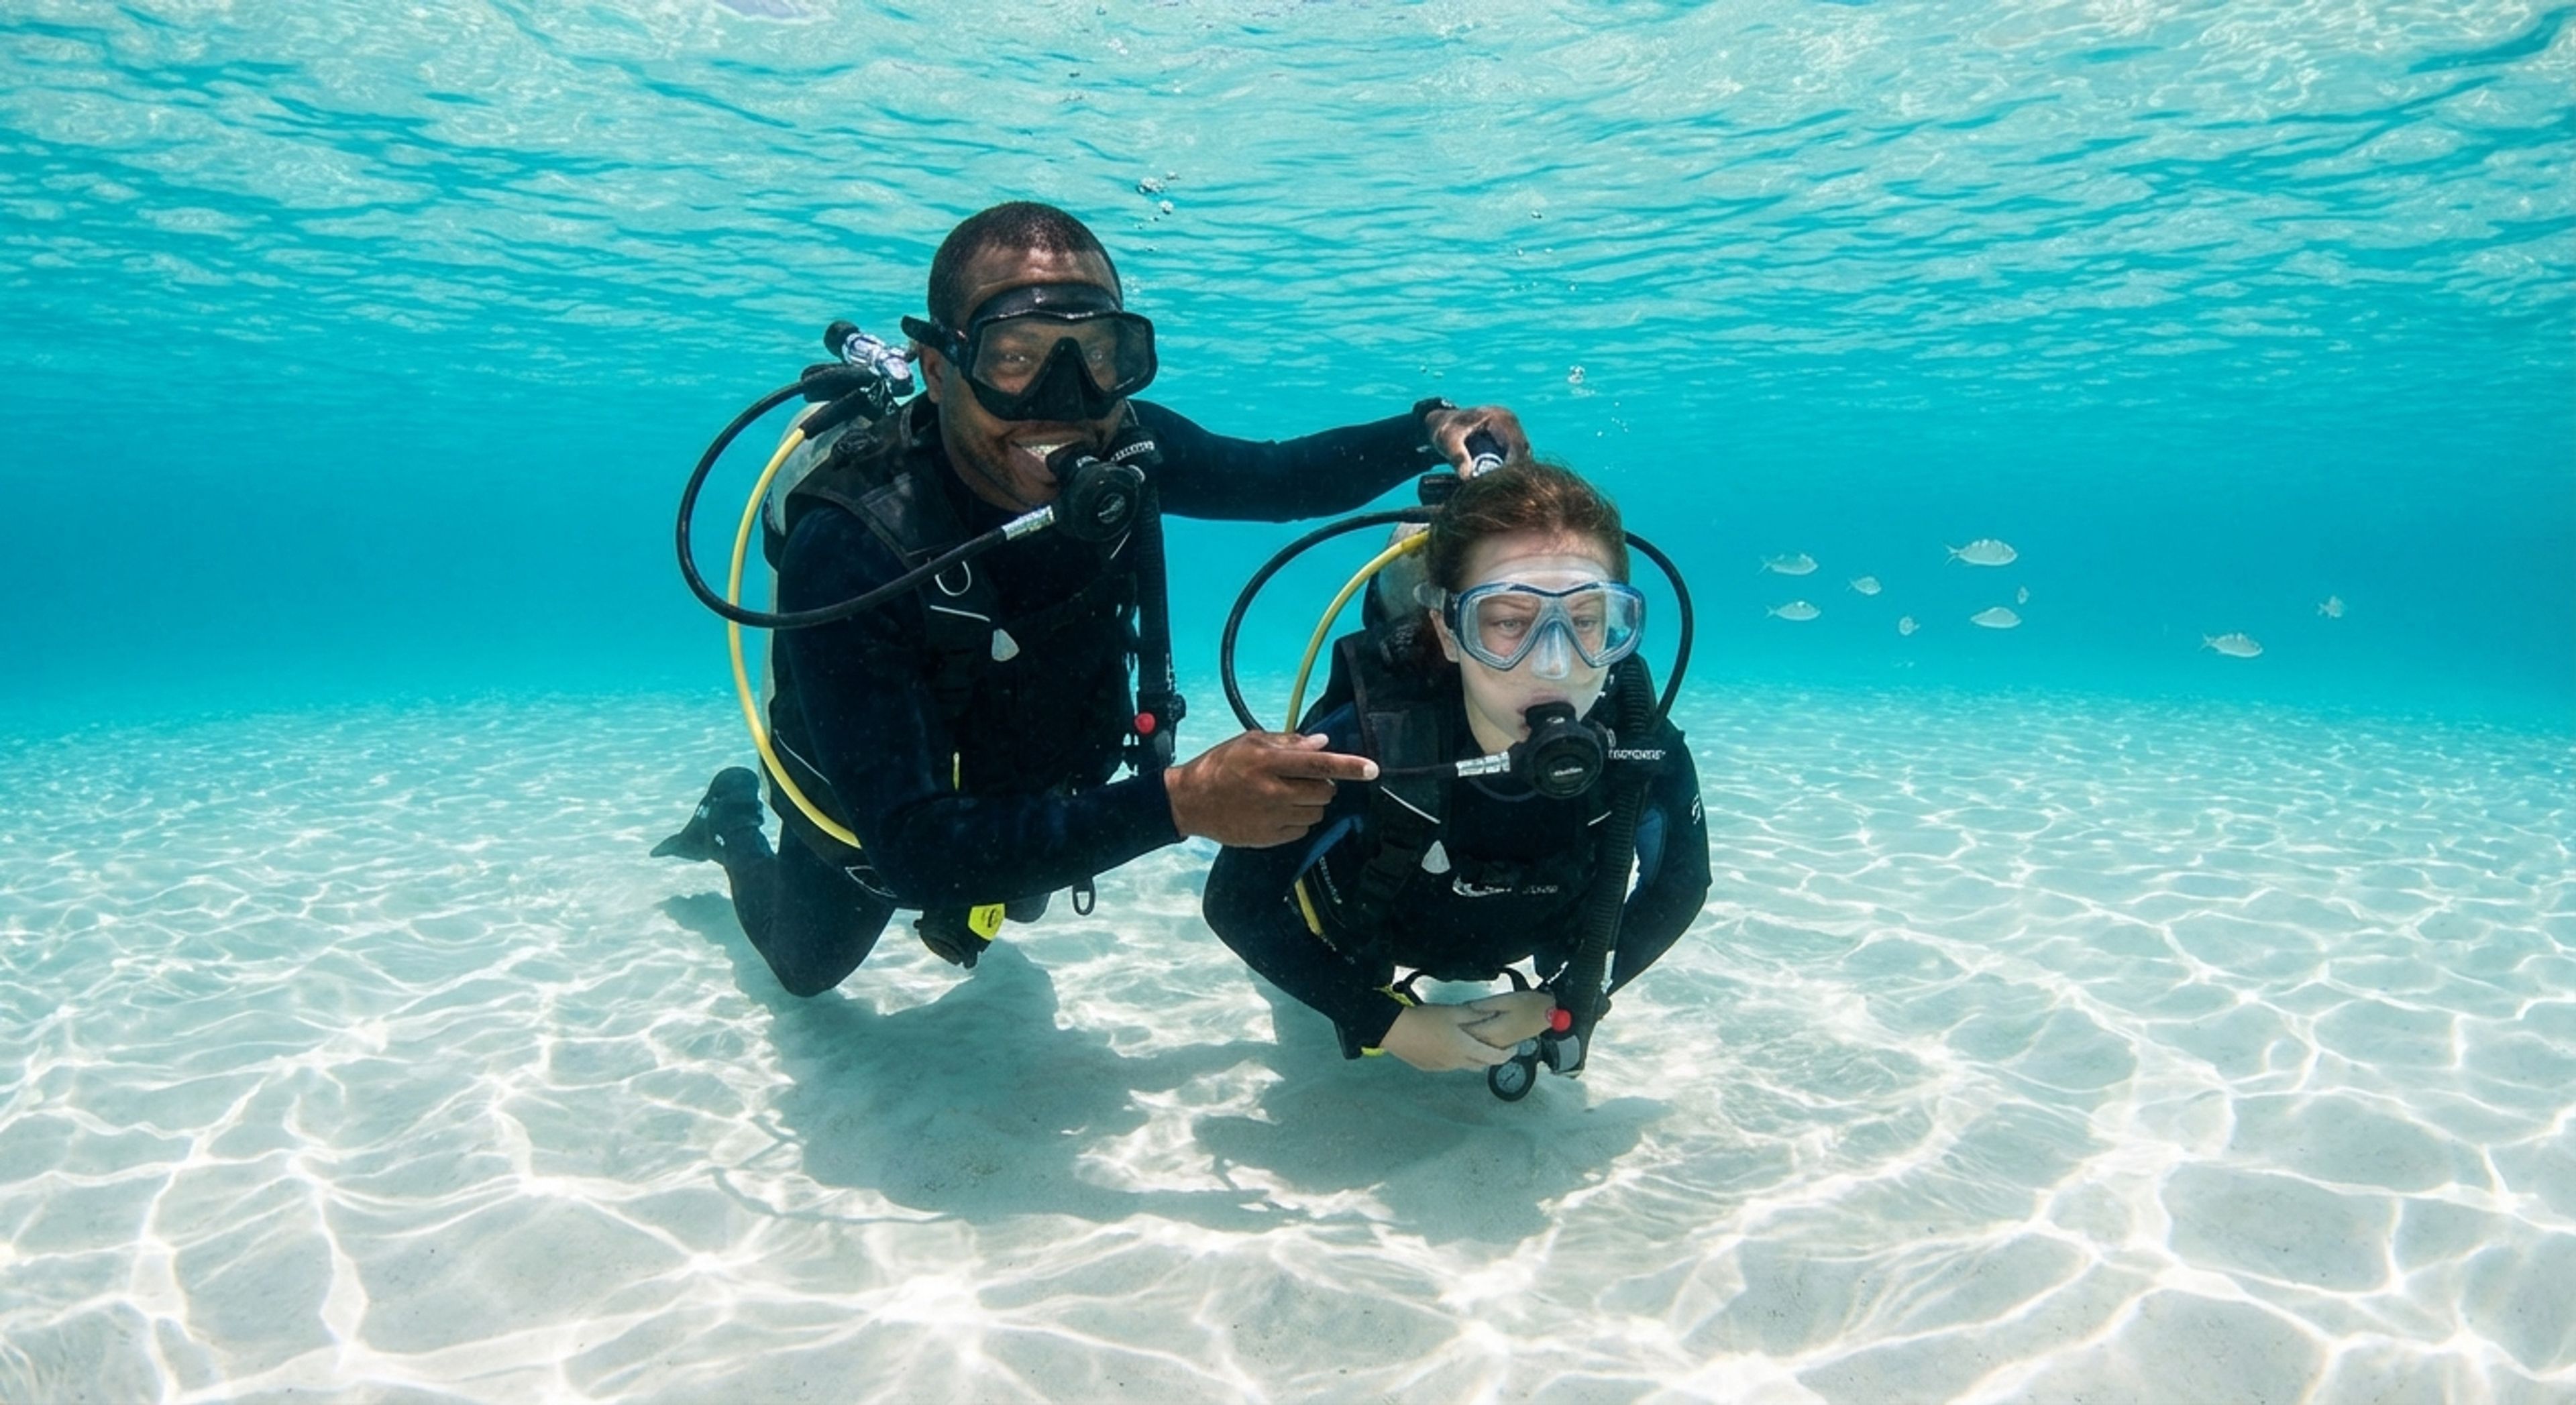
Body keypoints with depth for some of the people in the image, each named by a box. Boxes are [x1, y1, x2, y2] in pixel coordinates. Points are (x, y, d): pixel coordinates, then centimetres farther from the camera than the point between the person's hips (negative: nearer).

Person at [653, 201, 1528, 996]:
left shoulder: (1124, 453, -29)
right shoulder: (849, 548, -44)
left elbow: (1278, 479, -7)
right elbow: (909, 853, -47)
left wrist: (1429, 434, -25)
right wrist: (1176, 803, -58)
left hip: (1034, 792, 4)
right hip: (872, 821, -3)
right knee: (806, 967, 27)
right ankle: (735, 822, 51)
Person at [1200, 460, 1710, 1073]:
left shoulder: (1645, 751, -36)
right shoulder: (1361, 738, -45)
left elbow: (1678, 889, -13)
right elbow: (1236, 902, -30)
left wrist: (1556, 1004, -16)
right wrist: (1385, 1022, -26)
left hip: (1510, 946, 2)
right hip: (1355, 935, -1)